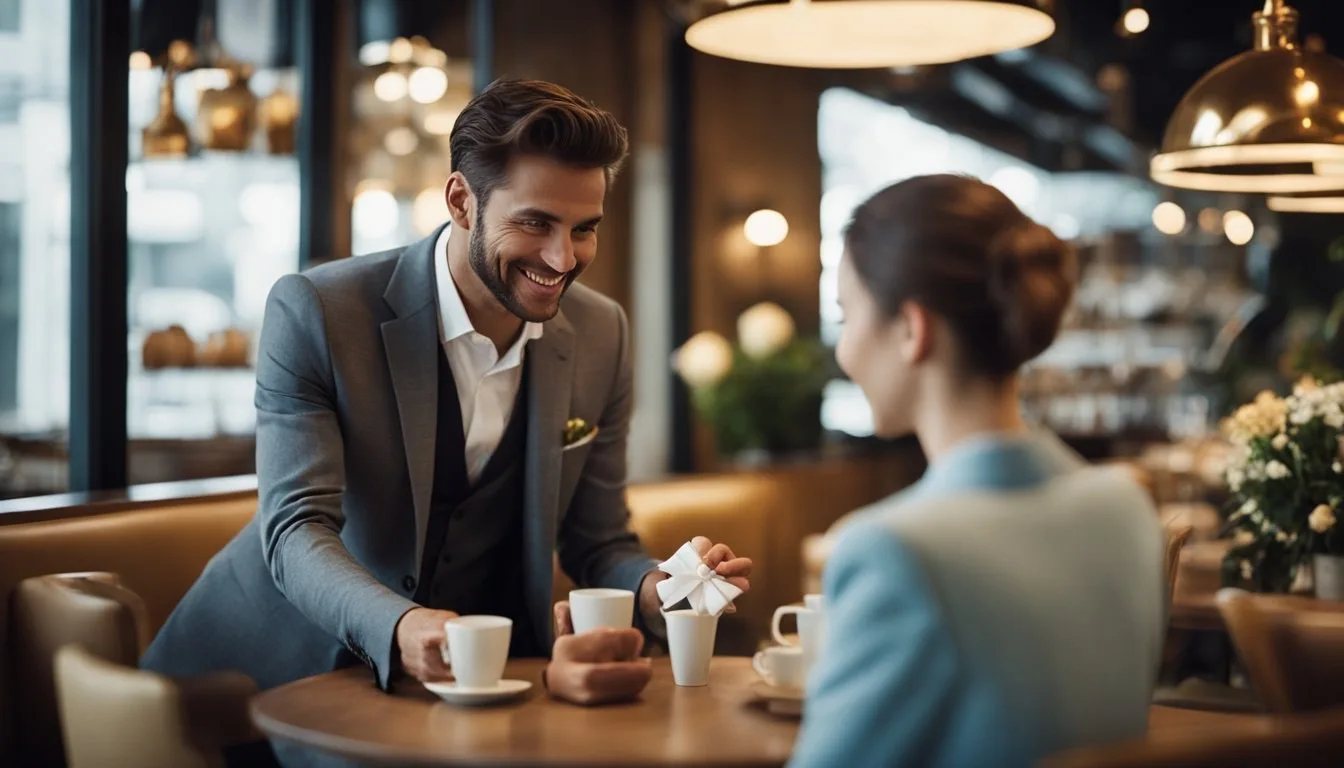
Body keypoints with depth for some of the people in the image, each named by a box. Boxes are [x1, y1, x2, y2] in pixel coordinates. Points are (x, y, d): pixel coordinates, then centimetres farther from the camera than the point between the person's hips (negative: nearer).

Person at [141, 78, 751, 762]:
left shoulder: (601, 336, -2)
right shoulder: (315, 313, -15)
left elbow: (597, 546, 3)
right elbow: (296, 528, -22)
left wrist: (658, 587, -20)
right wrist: (400, 630, -41)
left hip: (483, 677, 3)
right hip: (298, 664, -3)